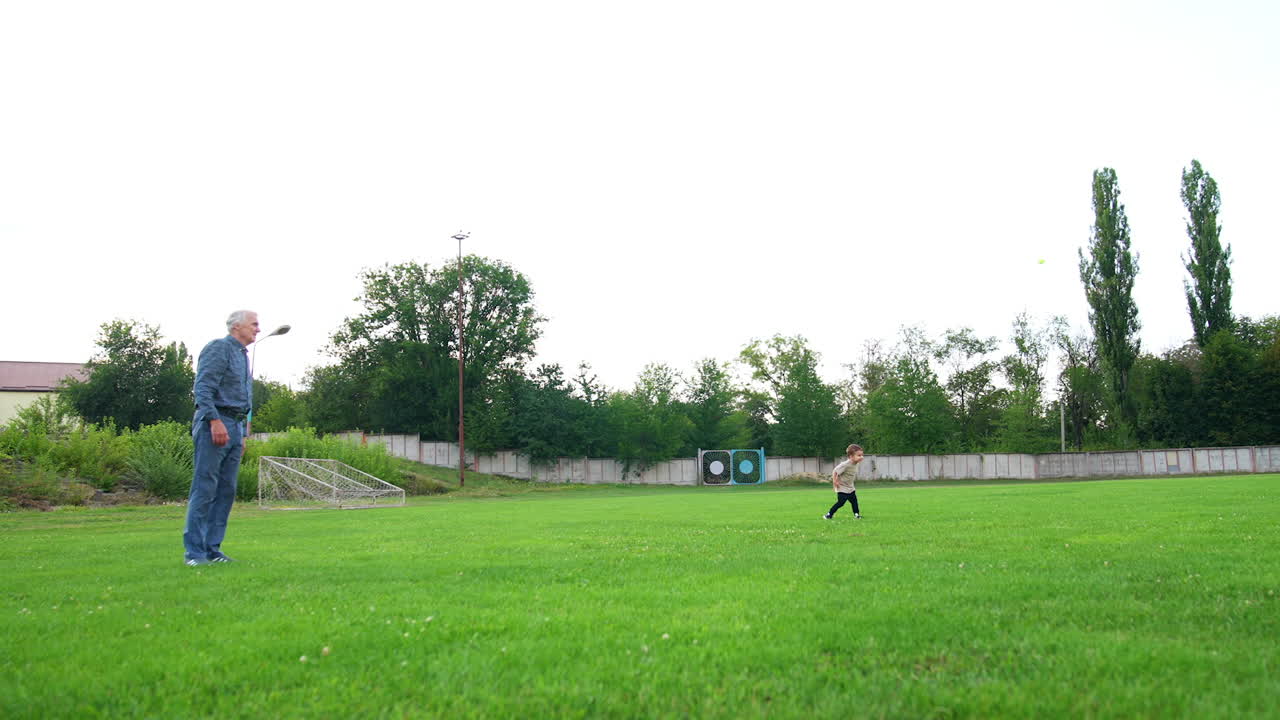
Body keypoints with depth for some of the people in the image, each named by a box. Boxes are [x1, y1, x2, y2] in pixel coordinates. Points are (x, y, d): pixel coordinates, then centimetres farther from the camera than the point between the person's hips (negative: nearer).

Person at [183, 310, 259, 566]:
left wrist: (243, 434, 22)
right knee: (205, 489, -7)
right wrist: (215, 421, -23)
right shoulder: (219, 348, -4)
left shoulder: (243, 355, 23)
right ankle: (195, 552, -4)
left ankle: (212, 549, 11)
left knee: (226, 490, 7)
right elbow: (203, 388, -15)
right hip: (215, 424, -9)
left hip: (235, 428, 9)